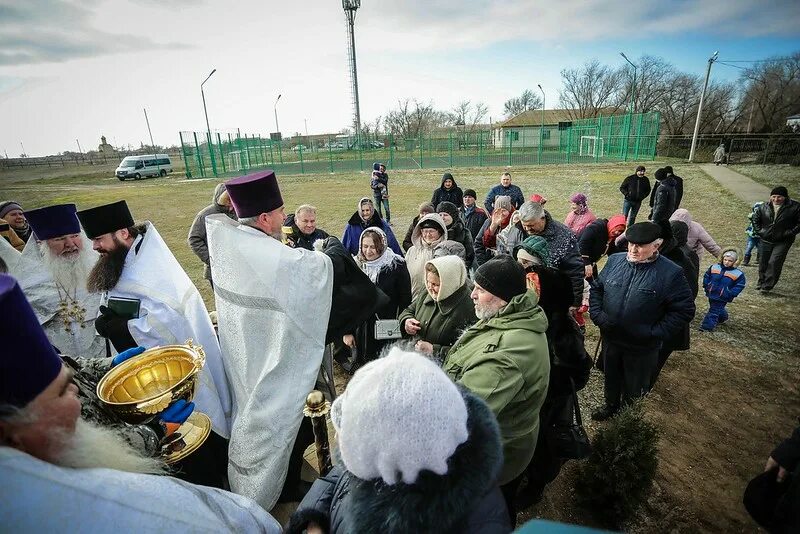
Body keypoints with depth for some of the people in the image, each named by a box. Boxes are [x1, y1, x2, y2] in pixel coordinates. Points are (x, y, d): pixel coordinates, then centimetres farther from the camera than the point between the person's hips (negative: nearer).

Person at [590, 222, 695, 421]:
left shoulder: (671, 273, -16)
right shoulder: (615, 260, -5)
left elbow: (684, 309, -11)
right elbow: (596, 288, 6)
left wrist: (655, 332, -18)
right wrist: (597, 315, -6)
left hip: (642, 347, -3)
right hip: (610, 338, 3)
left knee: (634, 389, 19)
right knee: (611, 378, 25)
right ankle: (611, 406, 51)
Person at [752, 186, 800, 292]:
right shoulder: (764, 207, 2)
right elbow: (755, 219, 16)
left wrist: (790, 233, -12)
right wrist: (759, 231, 5)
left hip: (783, 242, -3)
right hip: (765, 240, 4)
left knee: (774, 262, -13)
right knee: (763, 262, 12)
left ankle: (767, 285, -7)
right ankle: (761, 281, 28)